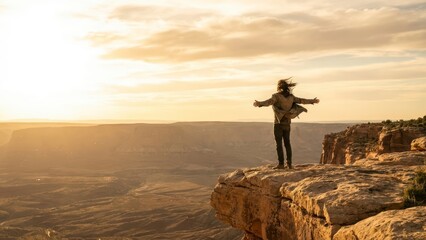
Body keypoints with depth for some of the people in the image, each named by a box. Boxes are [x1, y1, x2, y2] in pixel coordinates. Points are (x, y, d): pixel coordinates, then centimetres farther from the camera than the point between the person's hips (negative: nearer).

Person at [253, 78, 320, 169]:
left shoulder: (277, 96, -11)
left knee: (279, 144, -2)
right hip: (287, 123, 6)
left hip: (278, 123, -6)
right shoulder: (290, 97, 7)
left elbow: (269, 102, -30)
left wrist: (259, 103, -46)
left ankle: (281, 164, -3)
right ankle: (289, 164, 13)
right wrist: (313, 101, 34)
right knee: (287, 143, 11)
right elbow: (302, 100, 19)